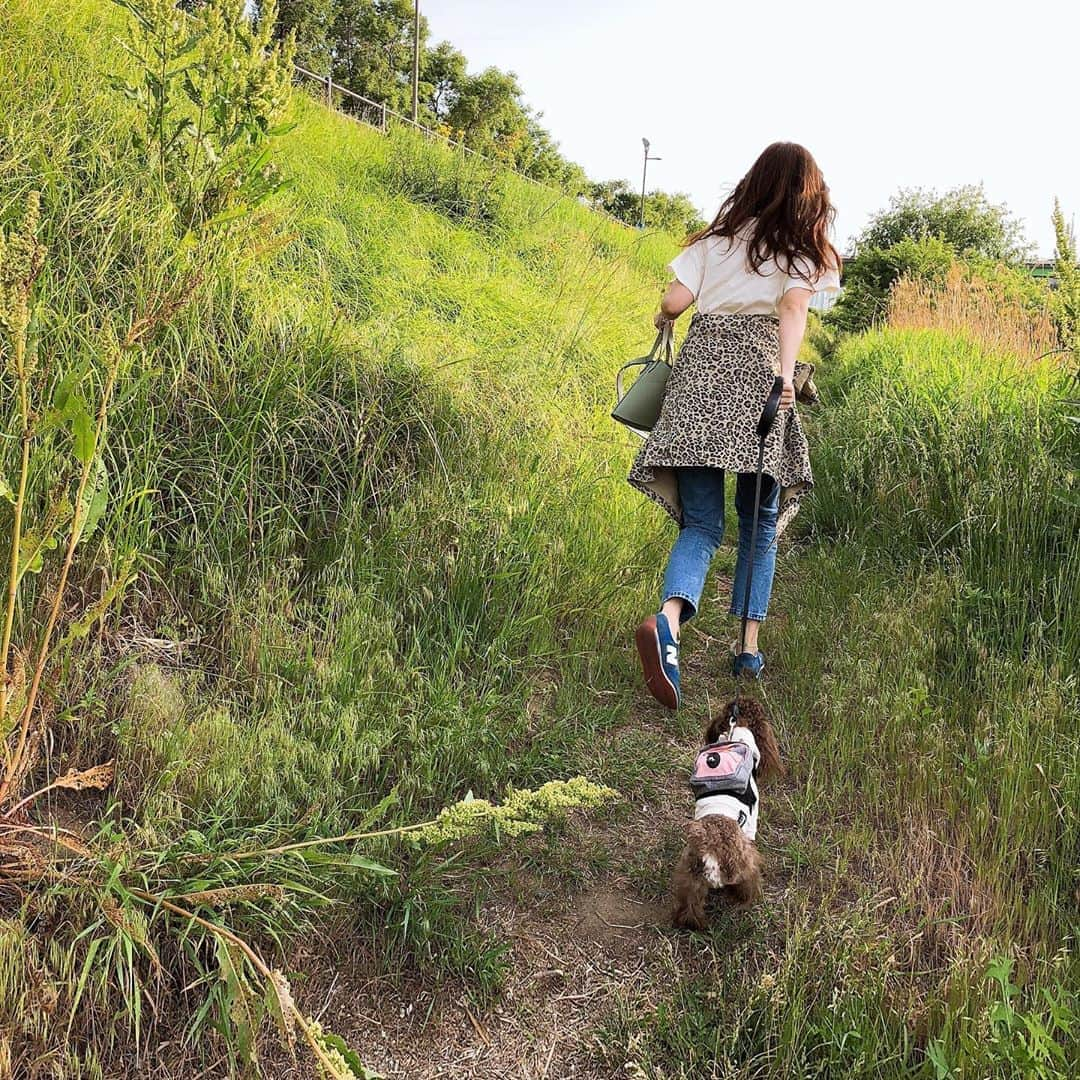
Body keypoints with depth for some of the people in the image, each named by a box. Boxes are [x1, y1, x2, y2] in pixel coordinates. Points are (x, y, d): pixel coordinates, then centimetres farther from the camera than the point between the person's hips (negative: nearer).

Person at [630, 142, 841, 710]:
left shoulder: (717, 237, 18)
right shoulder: (803, 249, 12)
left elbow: (674, 300, 7)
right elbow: (793, 307, -7)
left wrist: (663, 318, 29)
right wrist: (786, 376, -19)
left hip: (699, 367, 2)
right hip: (757, 370, -1)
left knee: (701, 523, 0)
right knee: (760, 521, 14)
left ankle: (667, 621, -28)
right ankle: (749, 647, 11)